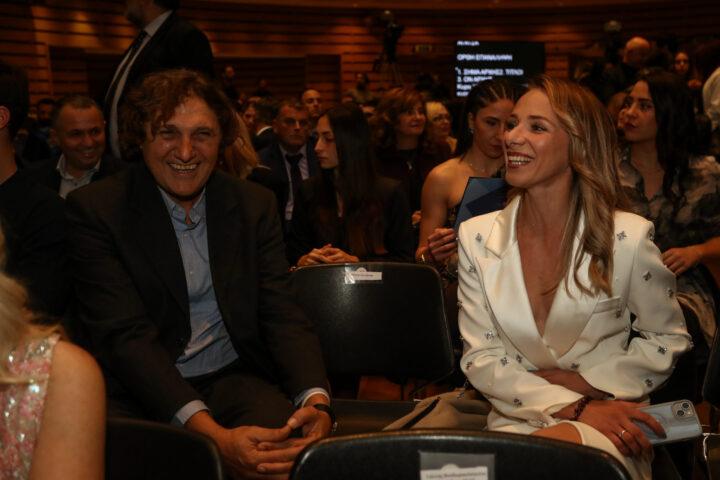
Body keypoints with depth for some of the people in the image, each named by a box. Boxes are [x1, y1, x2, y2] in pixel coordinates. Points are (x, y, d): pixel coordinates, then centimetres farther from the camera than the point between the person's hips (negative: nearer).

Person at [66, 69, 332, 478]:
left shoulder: (256, 204, 7)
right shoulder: (96, 209, -5)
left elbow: (282, 314, 1)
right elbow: (125, 335, -14)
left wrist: (316, 399, -21)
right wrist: (212, 433, -28)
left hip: (233, 379, 2)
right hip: (139, 392, -1)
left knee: (290, 442, -30)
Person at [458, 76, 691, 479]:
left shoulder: (629, 238, -7)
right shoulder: (477, 236, -1)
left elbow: (668, 338, 6)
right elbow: (480, 358, -2)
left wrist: (575, 381, -7)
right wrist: (576, 408, -15)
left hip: (610, 432, -2)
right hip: (515, 422, 3)